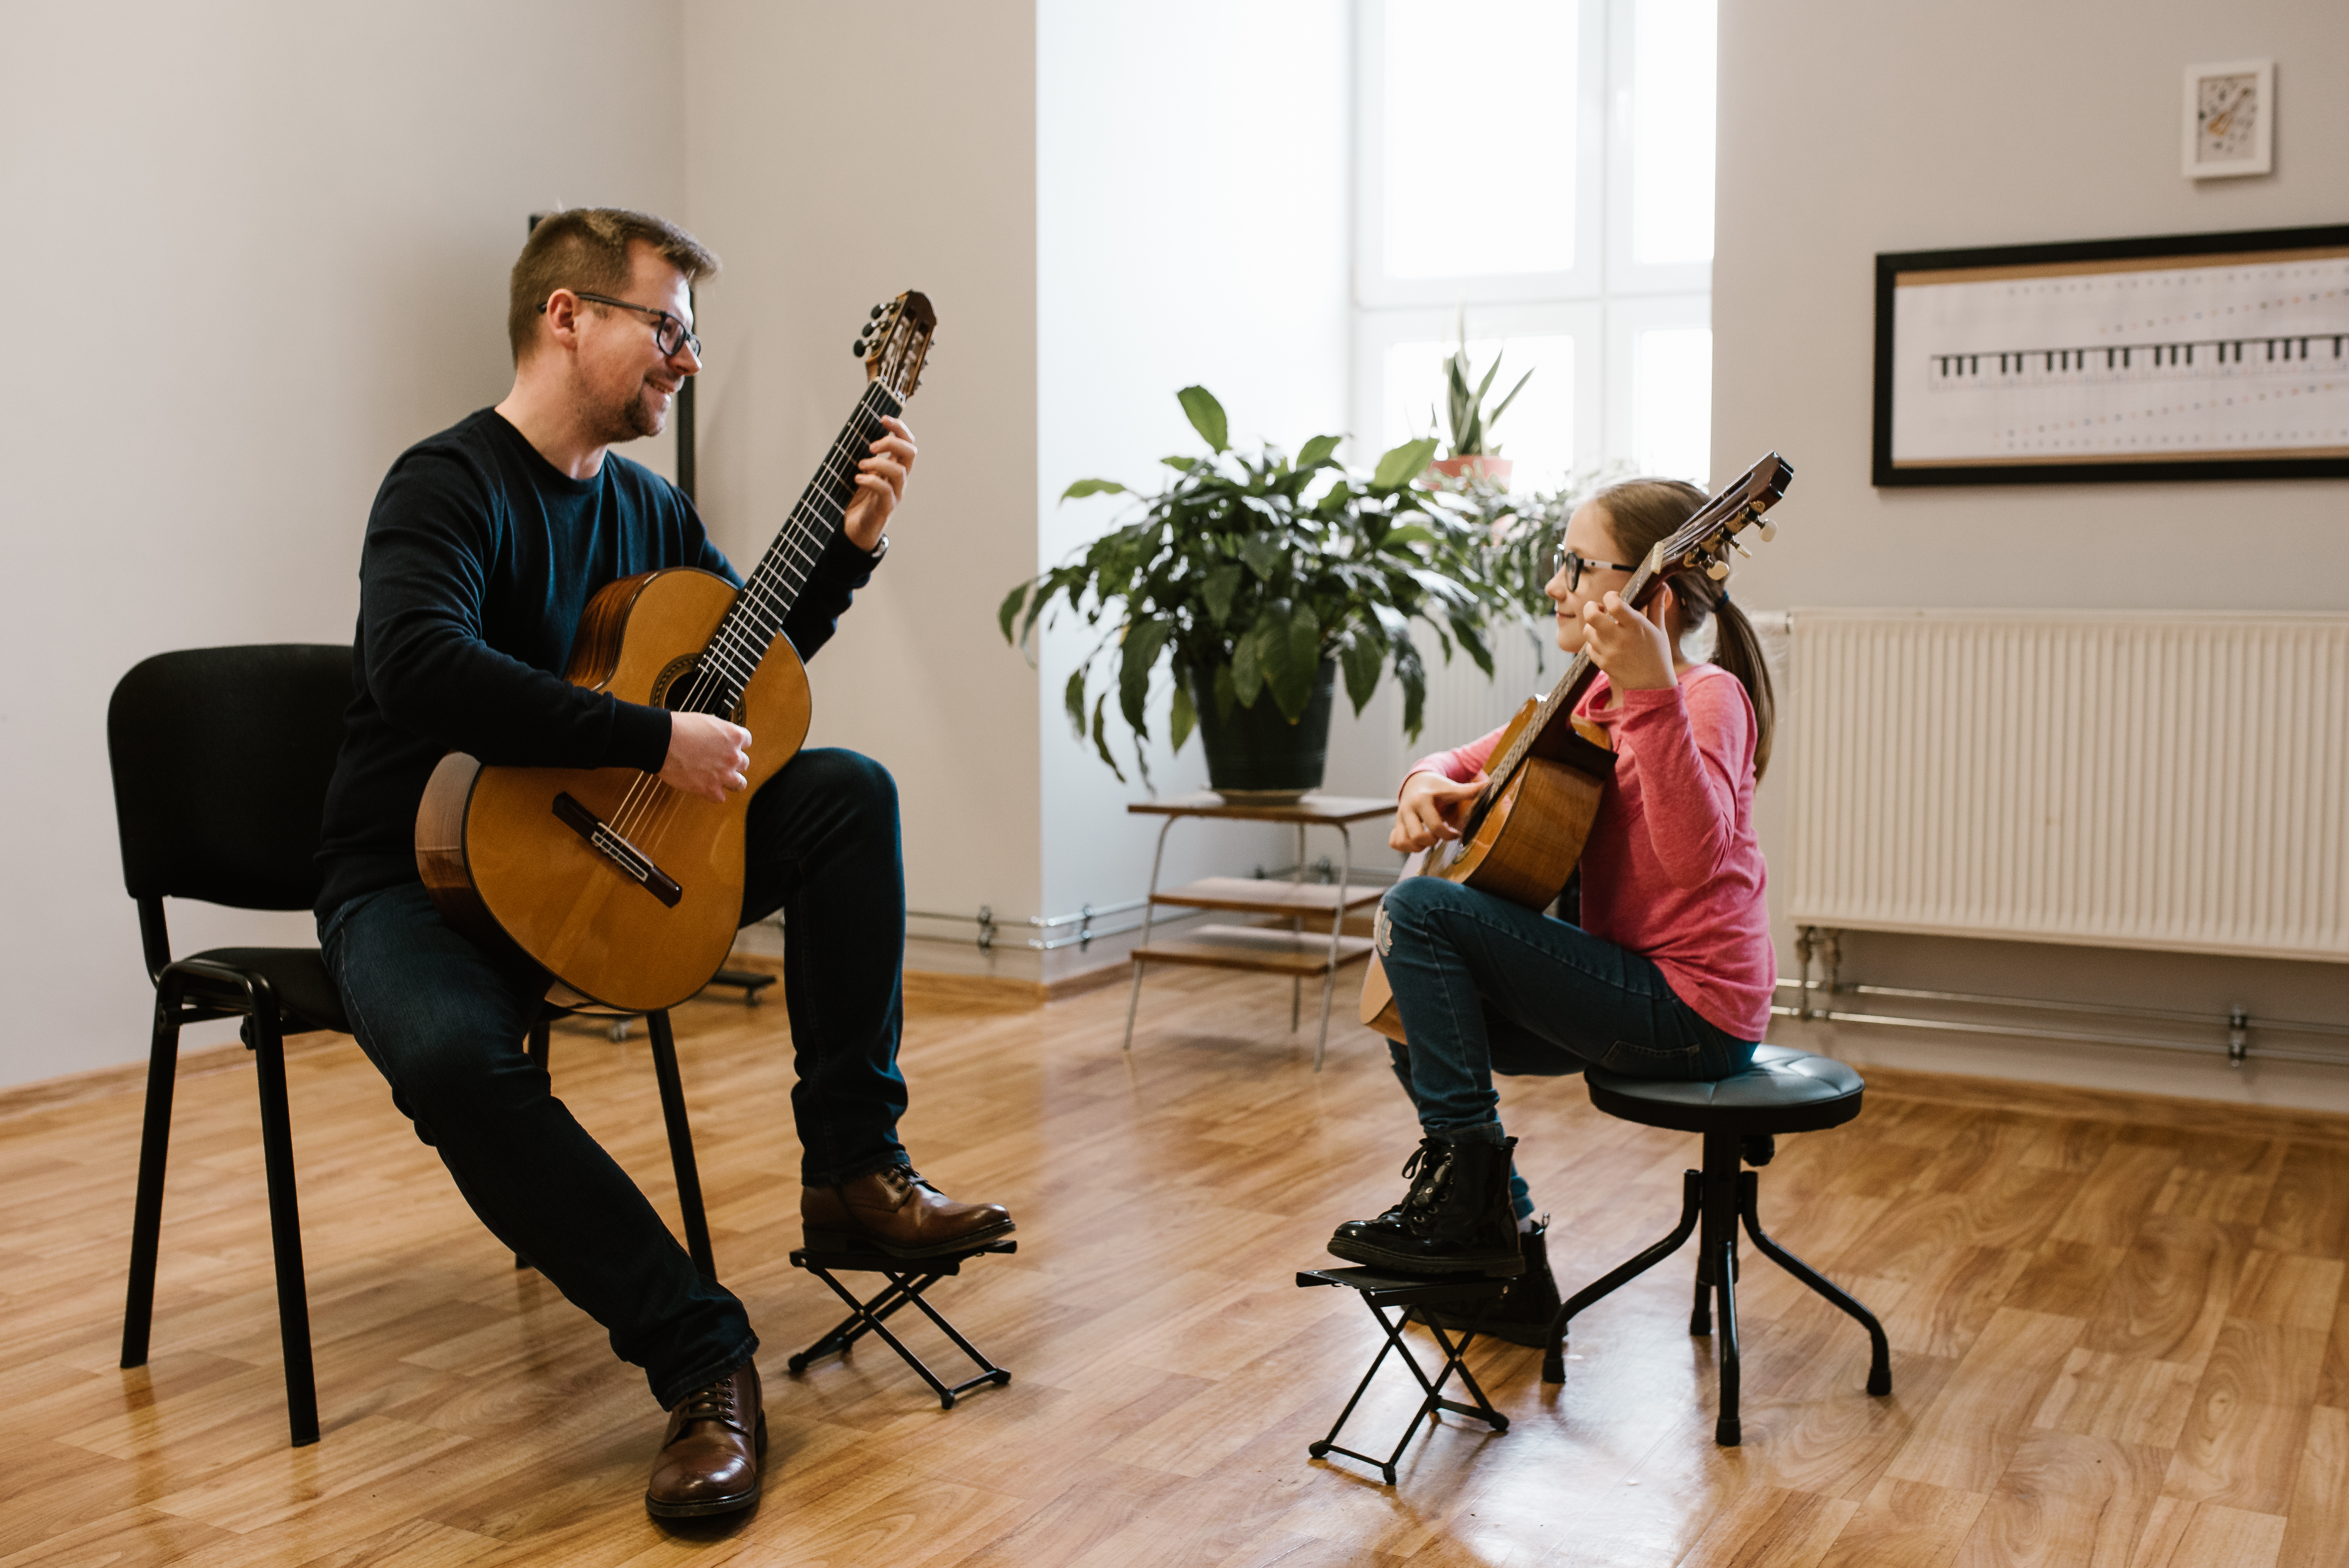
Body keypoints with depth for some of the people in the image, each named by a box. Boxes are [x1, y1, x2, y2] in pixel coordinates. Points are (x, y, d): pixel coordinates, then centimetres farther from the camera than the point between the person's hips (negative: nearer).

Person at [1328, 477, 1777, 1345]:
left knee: (1417, 908, -17)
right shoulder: (1598, 699, 11)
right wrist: (1428, 785, -4)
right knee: (1411, 1013, 18)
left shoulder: (1707, 694, -16)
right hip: (1639, 989, 10)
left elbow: (1696, 856, -35)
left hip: (1691, 1007, -10)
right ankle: (1509, 1260, 22)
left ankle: (1466, 1180, -8)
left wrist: (1652, 692, -42)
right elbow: (1470, 761, 20)